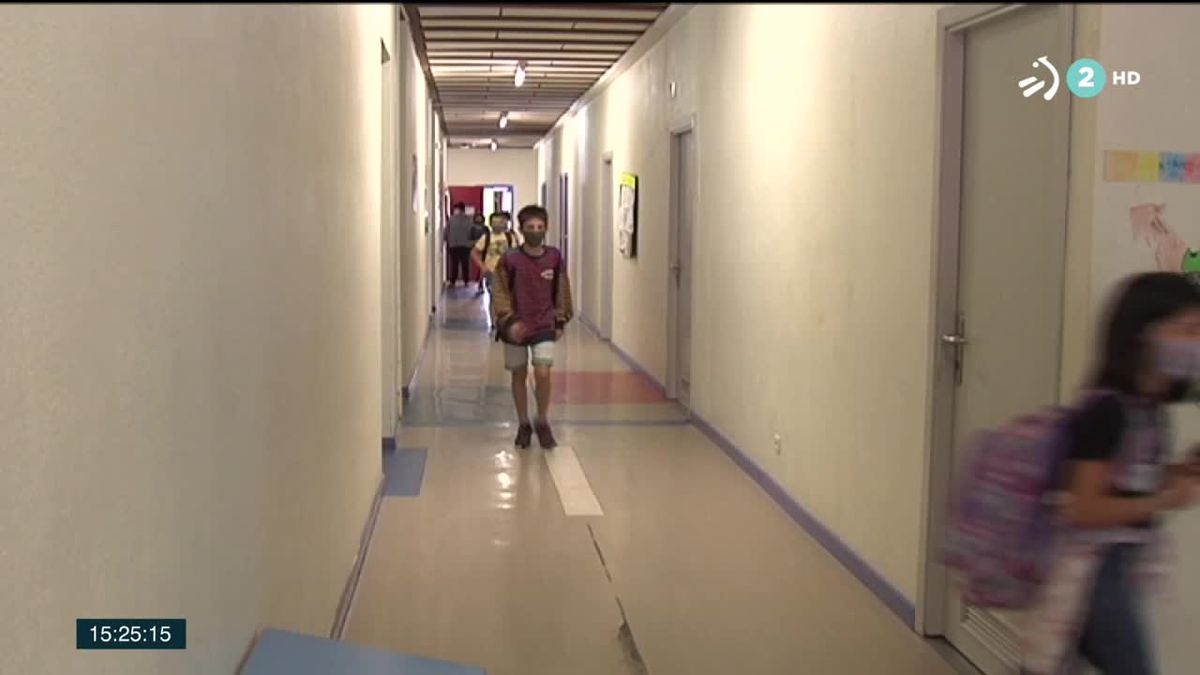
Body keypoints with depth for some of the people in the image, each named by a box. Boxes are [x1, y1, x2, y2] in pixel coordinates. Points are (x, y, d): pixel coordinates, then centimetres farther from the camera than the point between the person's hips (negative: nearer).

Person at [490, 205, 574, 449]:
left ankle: (543, 422, 10)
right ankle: (523, 425, 26)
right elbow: (500, 294, -7)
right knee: (519, 375, 10)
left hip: (544, 326, 0)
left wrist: (561, 321, 10)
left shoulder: (555, 257, -2)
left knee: (543, 374, -12)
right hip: (516, 327, 0)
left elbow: (561, 292, 9)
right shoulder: (510, 260, -9)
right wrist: (508, 321, -18)